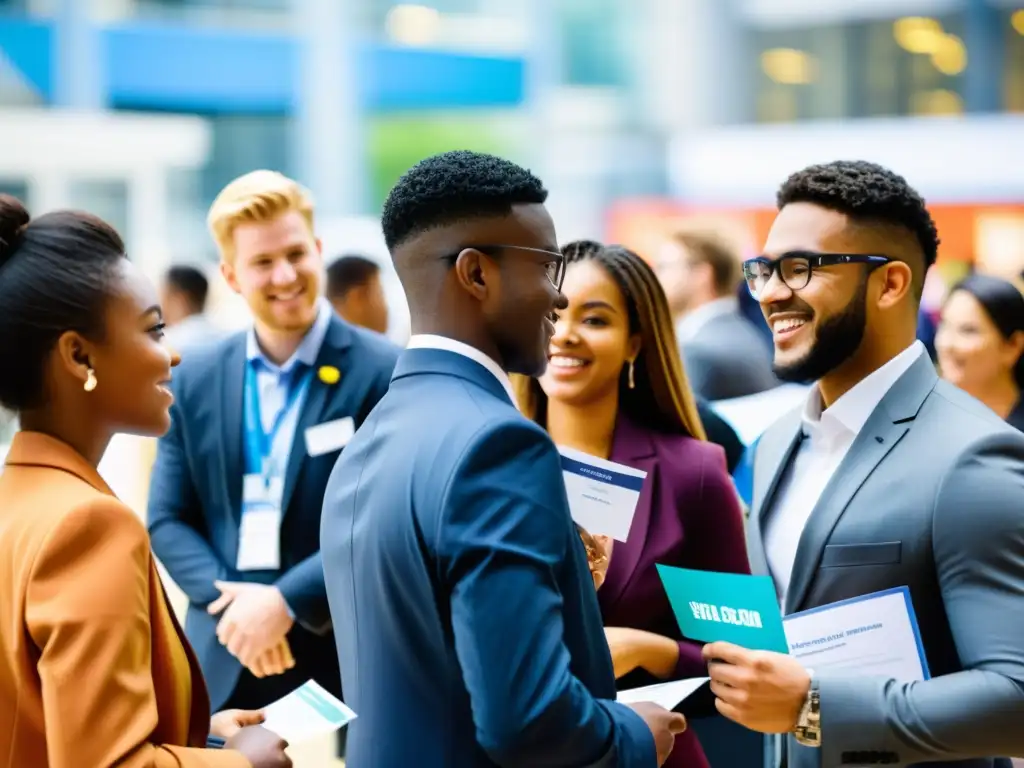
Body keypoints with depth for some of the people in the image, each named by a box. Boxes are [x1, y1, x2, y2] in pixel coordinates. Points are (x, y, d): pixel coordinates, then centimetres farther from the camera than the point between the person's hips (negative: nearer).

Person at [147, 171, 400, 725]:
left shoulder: (385, 372, -7)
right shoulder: (196, 379, 7)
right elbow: (167, 519, 6)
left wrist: (287, 602, -17)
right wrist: (232, 600, -10)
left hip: (345, 664, -3)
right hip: (224, 664, 4)